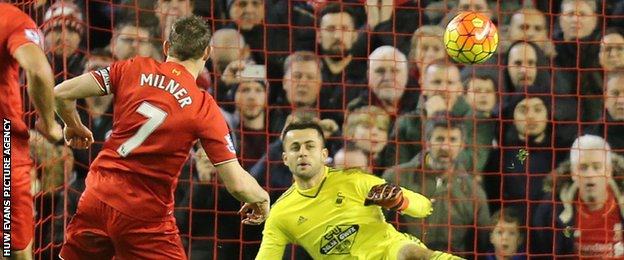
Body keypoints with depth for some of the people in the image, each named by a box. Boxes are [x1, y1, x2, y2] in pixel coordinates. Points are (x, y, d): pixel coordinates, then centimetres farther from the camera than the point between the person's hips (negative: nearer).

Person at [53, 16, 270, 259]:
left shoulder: (133, 69, 0)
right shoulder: (205, 109, -8)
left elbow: (61, 93, -1)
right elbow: (237, 184, -10)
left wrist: (74, 126, 20)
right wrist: (262, 198, 11)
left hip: (99, 196, 4)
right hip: (145, 215, -4)